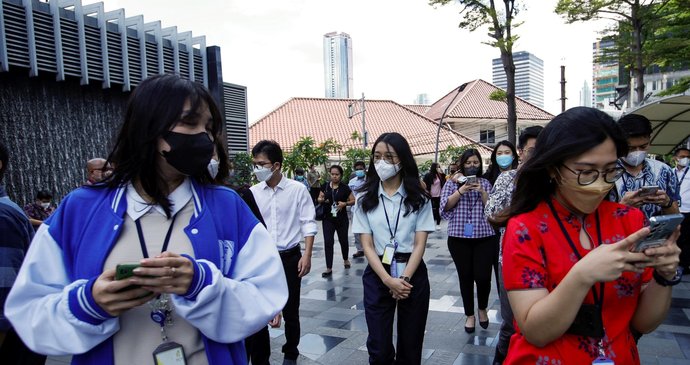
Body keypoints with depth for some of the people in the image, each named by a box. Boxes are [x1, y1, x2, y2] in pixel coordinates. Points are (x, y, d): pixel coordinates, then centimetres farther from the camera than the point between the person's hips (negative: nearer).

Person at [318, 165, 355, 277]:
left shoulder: (345, 188, -6)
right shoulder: (325, 186, 0)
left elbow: (353, 200, 0)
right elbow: (319, 199, 9)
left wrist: (345, 203, -18)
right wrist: (321, 200, -13)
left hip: (341, 219, -1)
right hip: (327, 219, 1)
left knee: (343, 240, 14)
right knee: (328, 242, -4)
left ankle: (345, 259, 42)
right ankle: (329, 268, 2)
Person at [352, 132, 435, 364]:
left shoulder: (418, 198, -1)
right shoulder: (366, 199, 0)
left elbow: (420, 244, -4)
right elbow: (367, 245, -4)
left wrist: (404, 279, -15)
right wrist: (388, 280, -15)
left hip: (413, 275, 0)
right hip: (377, 276, 0)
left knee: (410, 345, 12)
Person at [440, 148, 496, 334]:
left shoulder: (485, 183, 11)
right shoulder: (453, 182, 8)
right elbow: (445, 206, -4)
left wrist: (482, 192, -12)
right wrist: (461, 190, -14)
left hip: (484, 236, 0)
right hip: (459, 237, 0)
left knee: (483, 276, -3)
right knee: (465, 277, 5)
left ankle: (482, 309, 26)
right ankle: (469, 315, 24)